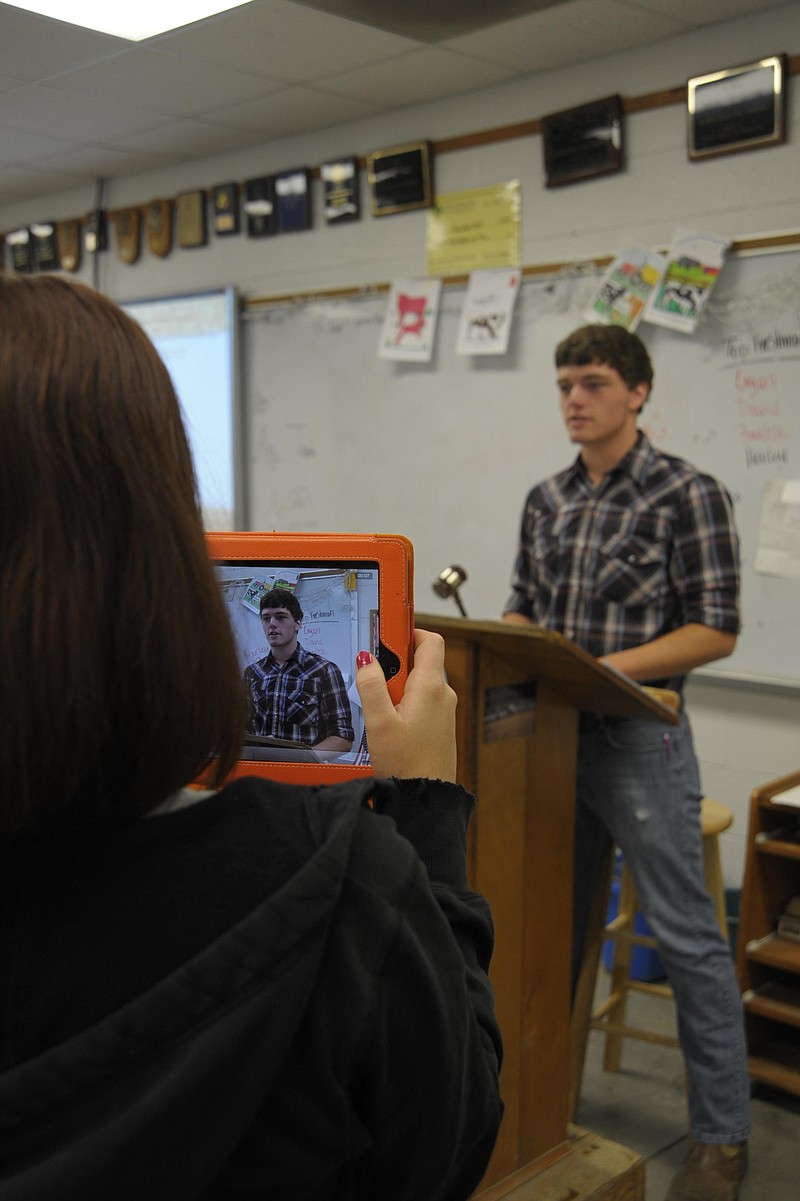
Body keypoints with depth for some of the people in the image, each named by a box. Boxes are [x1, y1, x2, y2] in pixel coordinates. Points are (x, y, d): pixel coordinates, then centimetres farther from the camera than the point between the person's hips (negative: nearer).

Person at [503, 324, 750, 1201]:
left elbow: (715, 630, -11)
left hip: (638, 736, -6)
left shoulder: (688, 495, -8)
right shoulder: (546, 499, 10)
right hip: (550, 733, 6)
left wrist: (608, 666, -21)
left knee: (687, 938, 1)